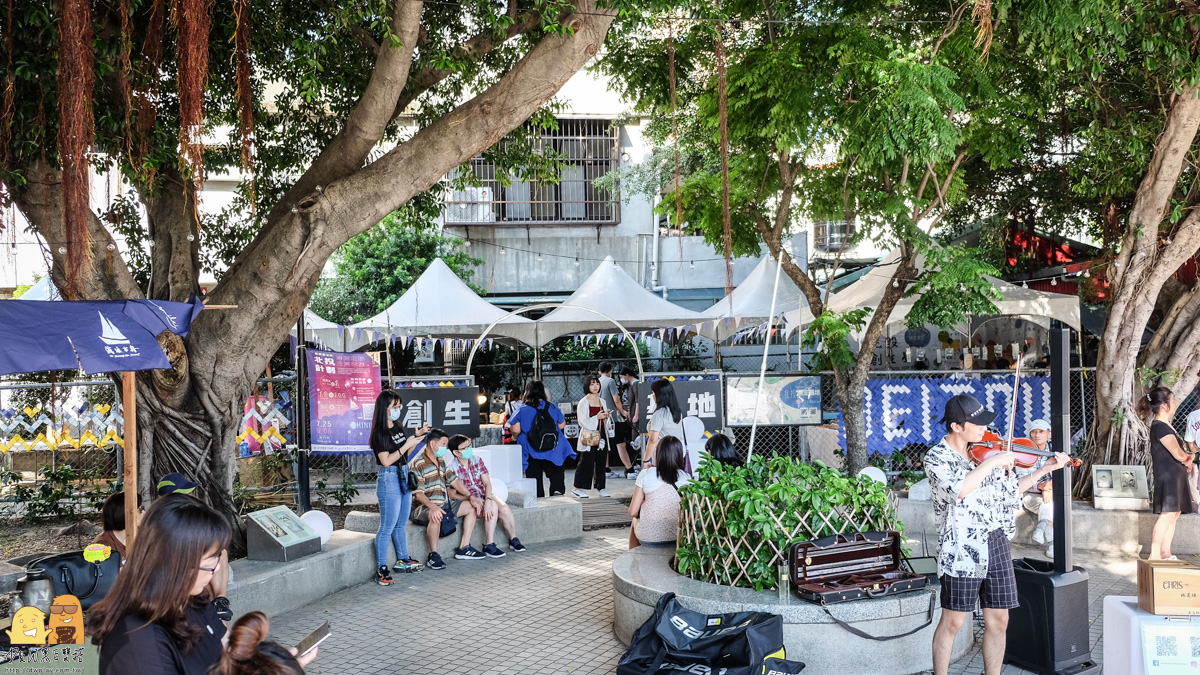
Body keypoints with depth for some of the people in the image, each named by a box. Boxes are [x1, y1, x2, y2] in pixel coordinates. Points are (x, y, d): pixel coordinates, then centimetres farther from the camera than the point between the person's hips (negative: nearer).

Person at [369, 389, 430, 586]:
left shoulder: (397, 428, 10)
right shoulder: (380, 433, -14)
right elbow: (386, 460, -21)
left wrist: (416, 436, 6)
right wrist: (407, 445, -20)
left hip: (404, 477, 8)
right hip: (389, 480, -8)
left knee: (401, 524, 18)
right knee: (387, 527, -5)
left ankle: (402, 560, 30)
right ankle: (381, 570, -1)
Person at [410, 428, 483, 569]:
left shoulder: (441, 461, 16)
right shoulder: (417, 464, -13)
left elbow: (454, 480, 17)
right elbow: (418, 492, -22)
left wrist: (471, 497, 8)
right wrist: (432, 507, -38)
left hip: (444, 504, 10)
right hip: (424, 507, -9)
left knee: (471, 507, 8)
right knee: (436, 516, -41)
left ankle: (464, 548, 5)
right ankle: (433, 555, -27)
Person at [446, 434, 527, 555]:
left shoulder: (477, 460, 2)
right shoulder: (452, 468, -12)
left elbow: (487, 483, -6)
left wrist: (488, 499, -25)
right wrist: (471, 498, -27)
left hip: (485, 496, 5)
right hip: (467, 501, -5)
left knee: (504, 507, -23)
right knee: (493, 506, -30)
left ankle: (513, 539, -4)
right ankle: (489, 545, -27)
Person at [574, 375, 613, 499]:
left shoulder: (602, 401, 15)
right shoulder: (583, 402, -3)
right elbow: (583, 422, -10)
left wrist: (607, 417, 0)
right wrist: (597, 417, -18)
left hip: (601, 435, 6)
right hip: (589, 436, -6)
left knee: (601, 461, 5)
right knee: (586, 462, -8)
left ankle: (601, 487, 13)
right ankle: (578, 488, -3)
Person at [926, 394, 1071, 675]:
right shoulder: (937, 457, -8)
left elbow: (1009, 492, 20)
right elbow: (959, 489, -27)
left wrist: (1044, 469, 14)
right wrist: (993, 462, -20)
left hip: (996, 544, 6)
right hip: (962, 549, -5)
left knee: (998, 621, 9)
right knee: (952, 622, 2)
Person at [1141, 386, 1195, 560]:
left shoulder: (1164, 425, 16)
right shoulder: (1160, 427, -18)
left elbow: (1181, 453, 19)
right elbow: (1179, 454, -24)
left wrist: (1187, 458, -3)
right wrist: (1188, 457, -1)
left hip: (1175, 475, 11)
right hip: (1167, 475, -11)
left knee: (1175, 513, 13)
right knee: (1168, 514, -14)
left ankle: (1165, 552, 20)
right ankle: (1154, 555, -13)